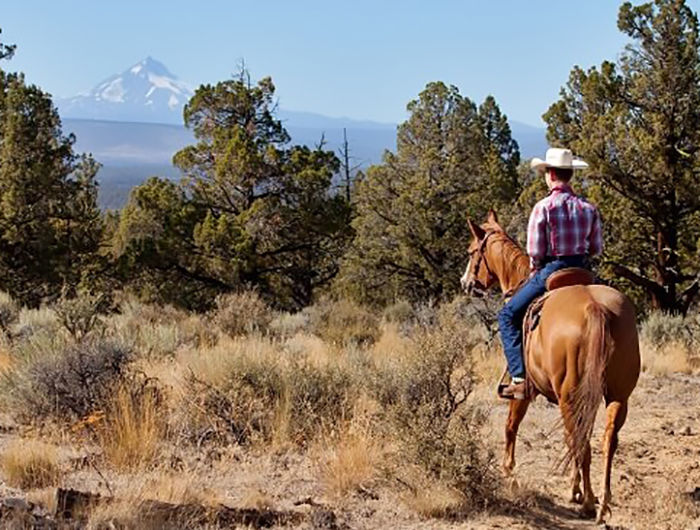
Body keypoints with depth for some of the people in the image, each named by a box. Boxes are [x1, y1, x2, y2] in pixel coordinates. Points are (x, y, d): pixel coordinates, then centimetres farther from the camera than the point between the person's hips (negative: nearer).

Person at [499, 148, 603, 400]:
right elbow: (597, 249, 7)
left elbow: (534, 252, -12)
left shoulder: (543, 207, -11)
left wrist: (535, 269, 8)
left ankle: (520, 377, -5)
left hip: (550, 271, -5)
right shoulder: (588, 208, 4)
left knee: (509, 315, 7)